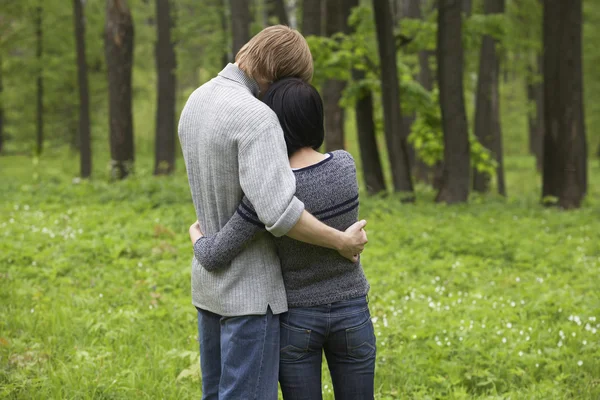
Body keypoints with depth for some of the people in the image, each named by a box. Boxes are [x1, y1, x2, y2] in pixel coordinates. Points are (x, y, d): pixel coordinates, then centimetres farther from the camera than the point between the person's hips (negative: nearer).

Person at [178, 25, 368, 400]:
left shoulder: (197, 103, 6)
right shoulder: (255, 117, -25)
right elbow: (278, 212, -34)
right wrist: (342, 242, -18)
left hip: (212, 278, 9)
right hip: (250, 288, -9)